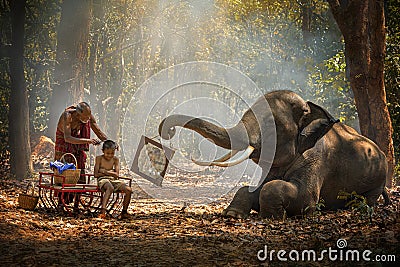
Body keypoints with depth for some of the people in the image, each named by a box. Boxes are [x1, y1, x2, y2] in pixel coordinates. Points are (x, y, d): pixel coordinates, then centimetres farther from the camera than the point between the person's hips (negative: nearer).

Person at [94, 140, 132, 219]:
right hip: (103, 180, -5)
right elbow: (96, 174, -7)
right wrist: (111, 172, -2)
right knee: (110, 188, -40)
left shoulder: (115, 159, 11)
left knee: (128, 190, -17)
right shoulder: (99, 158, 1)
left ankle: (124, 212, -5)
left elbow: (117, 175, 1)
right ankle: (102, 211, -49)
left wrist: (105, 171, -7)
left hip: (114, 180, 5)